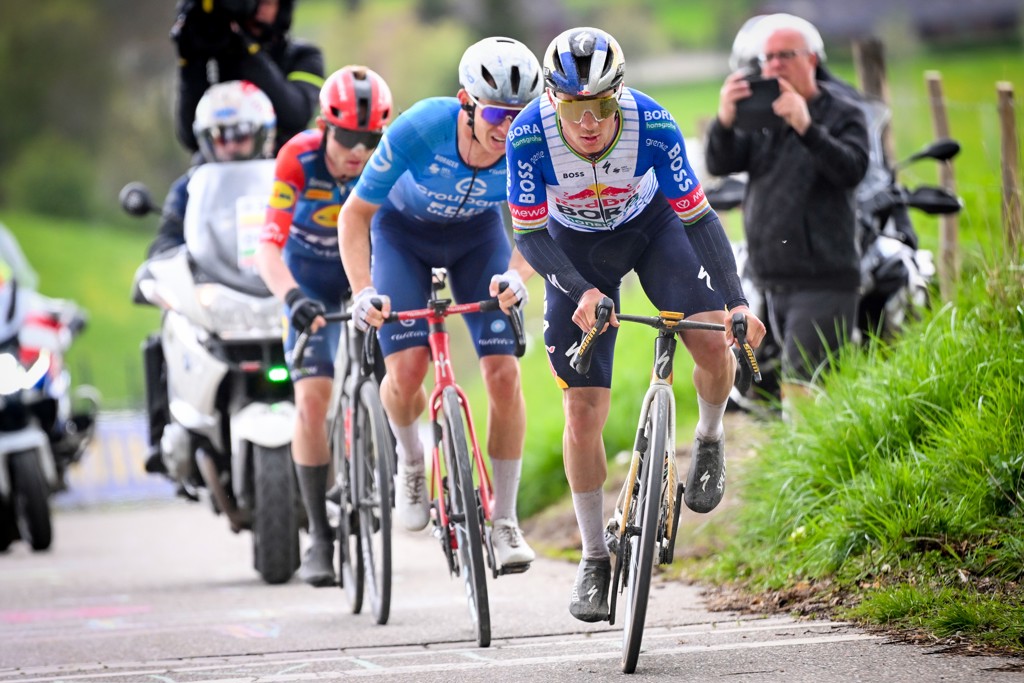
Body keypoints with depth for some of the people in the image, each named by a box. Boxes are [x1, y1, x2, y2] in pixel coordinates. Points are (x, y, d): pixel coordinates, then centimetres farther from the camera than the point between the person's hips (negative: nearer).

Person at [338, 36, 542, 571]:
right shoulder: (420, 129, -35)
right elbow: (355, 214, -25)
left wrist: (516, 275, -38)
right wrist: (363, 291, -38)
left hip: (478, 233, 2)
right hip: (404, 231, -2)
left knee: (504, 372, -13)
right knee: (406, 370, -19)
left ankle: (504, 521, 0)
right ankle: (410, 461, 14)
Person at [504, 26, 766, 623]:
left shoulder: (653, 126, -32)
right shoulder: (530, 137, -32)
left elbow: (698, 217, -26)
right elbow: (530, 235, -21)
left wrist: (738, 303, -35)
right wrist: (581, 293, -36)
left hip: (652, 224, 0)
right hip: (575, 247, 0)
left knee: (715, 348, -24)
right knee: (583, 415, -6)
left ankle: (710, 439, 10)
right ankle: (596, 560, 9)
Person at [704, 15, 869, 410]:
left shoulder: (842, 113, 1)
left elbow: (852, 170, -17)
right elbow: (719, 165, 1)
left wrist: (806, 127, -30)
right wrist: (725, 121, -19)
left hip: (823, 279, -6)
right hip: (775, 282, 6)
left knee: (800, 388, -16)